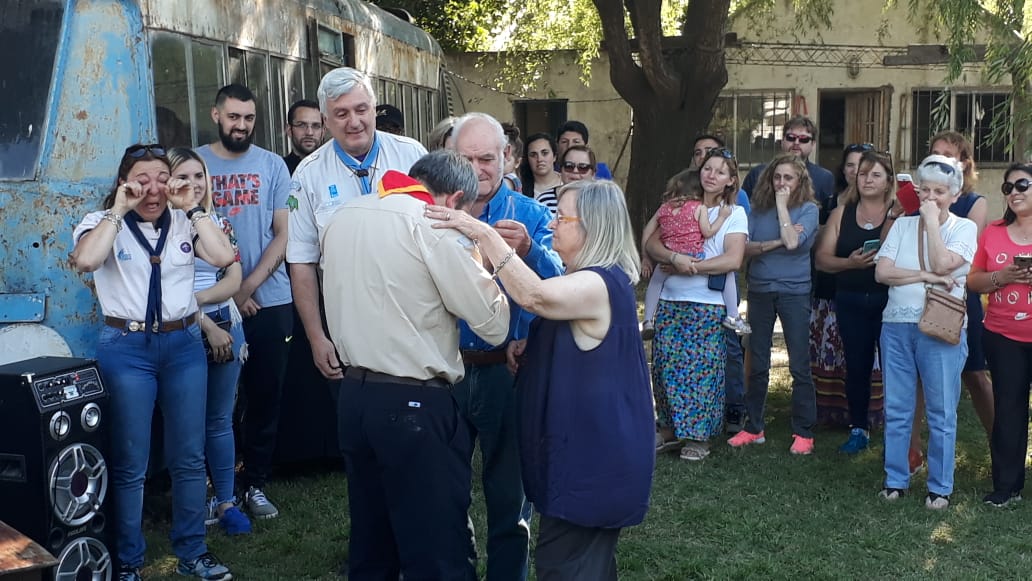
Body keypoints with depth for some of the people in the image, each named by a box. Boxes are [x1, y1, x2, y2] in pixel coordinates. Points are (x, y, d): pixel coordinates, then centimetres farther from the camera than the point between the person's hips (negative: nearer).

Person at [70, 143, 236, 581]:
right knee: (130, 463, 4)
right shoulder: (102, 223, -1)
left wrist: (192, 208, -8)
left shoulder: (183, 223, 7)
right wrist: (118, 210, -16)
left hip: (183, 345, 3)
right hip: (127, 348, -3)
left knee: (189, 457, 9)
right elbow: (85, 260, -22)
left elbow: (224, 257, -10)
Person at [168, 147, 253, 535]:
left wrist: (194, 299, -13)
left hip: (226, 328, 4)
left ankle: (226, 501, 18)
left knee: (220, 419, 10)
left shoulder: (219, 222, 8)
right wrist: (207, 324, -14)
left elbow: (234, 279, 1)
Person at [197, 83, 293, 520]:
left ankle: (255, 483, 21)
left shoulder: (272, 165, 4)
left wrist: (249, 285, -9)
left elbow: (283, 234, 1)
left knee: (266, 396, 8)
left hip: (270, 302, 1)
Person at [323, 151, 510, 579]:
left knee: (370, 545, 19)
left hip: (354, 395, 8)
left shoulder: (342, 218, 11)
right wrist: (475, 258, 4)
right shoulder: (433, 226, -12)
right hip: (414, 404, -7)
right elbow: (494, 324, -11)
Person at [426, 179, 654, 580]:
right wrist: (527, 348, 5)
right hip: (588, 447, 11)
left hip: (594, 454, -11)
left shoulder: (600, 284, -21)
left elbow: (536, 297, -40)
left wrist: (484, 234, -37)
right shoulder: (588, 279, 12)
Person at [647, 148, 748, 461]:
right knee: (665, 365, 3)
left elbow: (733, 260, -11)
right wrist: (675, 258, -18)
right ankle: (670, 428, 18)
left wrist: (688, 268, -13)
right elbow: (652, 243, 2)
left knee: (702, 368, -2)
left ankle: (698, 436, 10)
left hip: (708, 306, -3)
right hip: (670, 301, 4)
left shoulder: (735, 214, 3)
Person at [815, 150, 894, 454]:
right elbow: (822, 259, 4)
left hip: (888, 301, -3)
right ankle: (859, 429, 24)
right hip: (851, 302, 3)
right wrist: (850, 262, -13)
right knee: (856, 367, 10)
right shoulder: (842, 213, 8)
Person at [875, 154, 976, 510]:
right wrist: (926, 277, -12)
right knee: (896, 409, 8)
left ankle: (940, 487, 13)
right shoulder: (903, 225, 9)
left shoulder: (963, 228, 2)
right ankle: (895, 480, 19)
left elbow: (943, 263, -17)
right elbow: (881, 272, -1)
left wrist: (932, 220, -9)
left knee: (941, 413, 2)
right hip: (897, 325, 3)